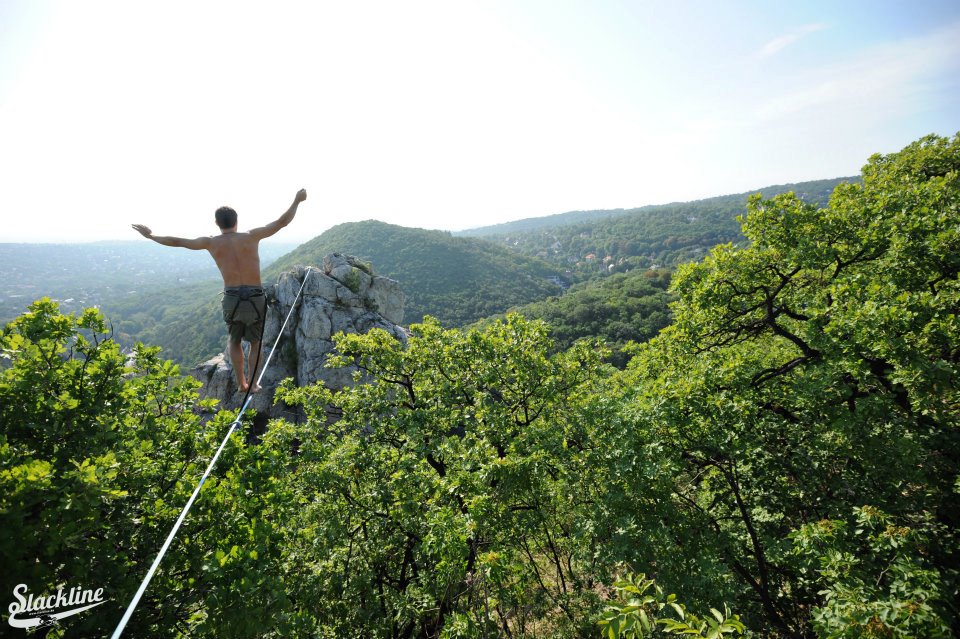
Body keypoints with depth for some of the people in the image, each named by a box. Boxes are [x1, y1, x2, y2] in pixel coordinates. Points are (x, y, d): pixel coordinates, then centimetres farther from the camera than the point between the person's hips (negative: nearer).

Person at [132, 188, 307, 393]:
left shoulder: (212, 242, 5)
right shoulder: (251, 236, -1)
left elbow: (175, 241, 16)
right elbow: (282, 222, 1)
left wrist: (150, 235, 34)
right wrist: (297, 201, 10)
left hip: (231, 298, 1)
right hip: (255, 298, -1)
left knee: (235, 340, 25)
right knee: (256, 341, 19)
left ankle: (241, 383, 23)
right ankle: (252, 383, 15)